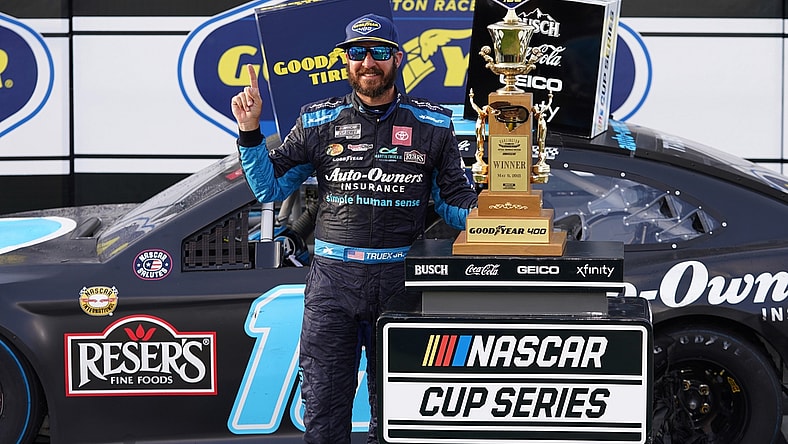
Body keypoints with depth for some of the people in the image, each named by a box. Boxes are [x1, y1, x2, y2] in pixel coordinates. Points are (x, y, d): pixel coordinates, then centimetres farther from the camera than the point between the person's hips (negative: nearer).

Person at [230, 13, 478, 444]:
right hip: (332, 279, 0)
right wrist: (250, 133, -5)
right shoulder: (318, 122, 5)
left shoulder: (432, 124, 5)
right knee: (323, 408, 2)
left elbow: (455, 201, 9)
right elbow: (270, 187, 8)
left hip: (400, 279, 0)